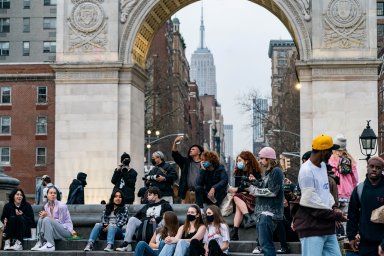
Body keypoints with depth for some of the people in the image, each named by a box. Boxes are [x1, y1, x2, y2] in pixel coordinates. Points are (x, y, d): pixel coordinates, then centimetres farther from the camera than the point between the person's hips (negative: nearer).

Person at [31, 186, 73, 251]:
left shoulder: (61, 205, -15)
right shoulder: (46, 206, 6)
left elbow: (60, 222, -14)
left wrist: (48, 216, -18)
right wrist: (43, 216, -12)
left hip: (66, 230, -7)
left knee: (47, 220, -27)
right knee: (41, 219, -10)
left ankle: (50, 245, -30)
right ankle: (40, 243, -15)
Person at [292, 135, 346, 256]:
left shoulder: (323, 165, 13)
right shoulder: (306, 171, -17)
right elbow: (311, 202, -18)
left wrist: (333, 208, 2)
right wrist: (335, 214, -11)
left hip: (327, 227, 9)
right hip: (312, 228, -9)